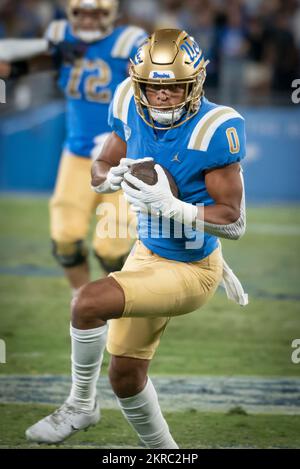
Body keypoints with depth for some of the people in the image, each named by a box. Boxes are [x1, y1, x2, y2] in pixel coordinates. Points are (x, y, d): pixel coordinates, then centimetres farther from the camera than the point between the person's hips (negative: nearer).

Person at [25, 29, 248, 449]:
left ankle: (82, 405, -1)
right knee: (125, 374, 14)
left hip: (192, 272, -7)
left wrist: (170, 205, -34)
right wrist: (115, 175, -17)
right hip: (147, 255, 8)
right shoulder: (133, 109, -8)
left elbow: (234, 222, -23)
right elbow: (99, 173, 7)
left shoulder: (213, 129, -25)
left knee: (89, 302, -24)